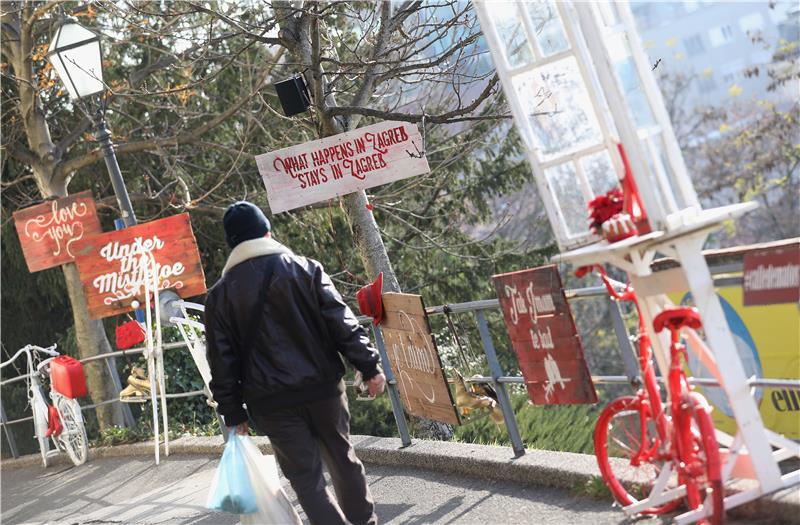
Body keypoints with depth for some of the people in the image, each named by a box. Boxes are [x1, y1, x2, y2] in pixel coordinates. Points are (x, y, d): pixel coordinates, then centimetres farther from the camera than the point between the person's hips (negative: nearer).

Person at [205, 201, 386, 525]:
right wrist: (369, 367, -1)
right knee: (342, 459, 18)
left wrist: (232, 412, 6)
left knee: (306, 477, 4)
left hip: (271, 401, -1)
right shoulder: (304, 269, 0)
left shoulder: (220, 295, 2)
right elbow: (342, 323, -4)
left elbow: (222, 361, 0)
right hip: (322, 387, 1)